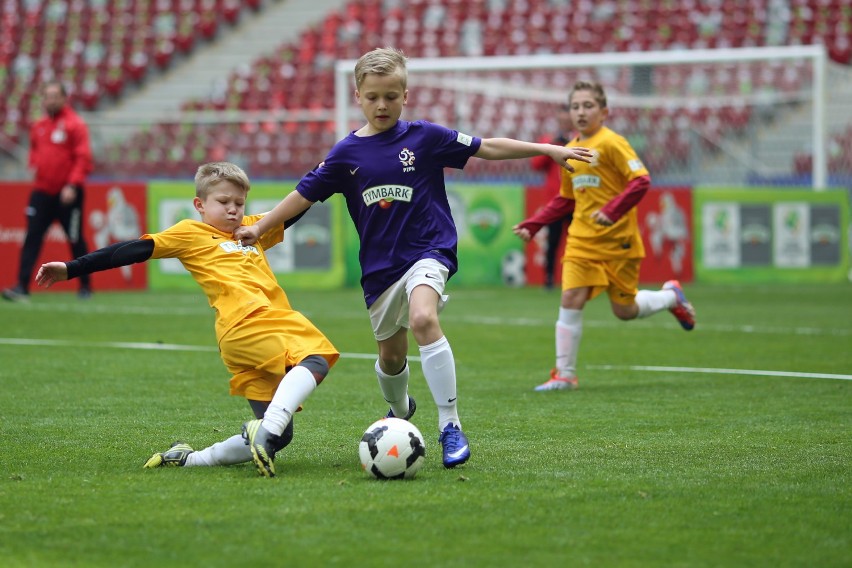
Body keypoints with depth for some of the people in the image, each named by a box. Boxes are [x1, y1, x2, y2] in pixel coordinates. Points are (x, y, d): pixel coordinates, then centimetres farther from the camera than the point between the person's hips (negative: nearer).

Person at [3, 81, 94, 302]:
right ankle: (22, 287, -11)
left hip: (67, 193, -5)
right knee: (32, 238, -6)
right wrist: (34, 164, 6)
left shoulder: (75, 124, -7)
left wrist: (72, 186, -20)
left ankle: (85, 286, 21)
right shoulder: (38, 126, 11)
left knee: (75, 240, 6)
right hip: (42, 191, 5)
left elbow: (83, 159, -11)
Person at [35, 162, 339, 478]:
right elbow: (135, 250, 7)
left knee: (277, 437, 2)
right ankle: (266, 431, -44)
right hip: (246, 327, -8)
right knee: (315, 361, -31)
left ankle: (188, 459, 13)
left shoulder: (254, 229, 29)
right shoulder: (190, 233, 11)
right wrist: (71, 269, 4)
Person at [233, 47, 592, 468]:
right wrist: (259, 228, 8)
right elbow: (305, 193, 9)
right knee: (391, 355, 13)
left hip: (427, 250, -3)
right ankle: (400, 411, 48)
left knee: (423, 319, -31)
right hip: (379, 264, 4)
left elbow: (486, 148, 1)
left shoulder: (425, 137, -3)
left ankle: (450, 426, -27)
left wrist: (548, 149, -1)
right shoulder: (347, 153, 2)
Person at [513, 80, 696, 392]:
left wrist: (612, 210, -30)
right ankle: (564, 374, -4)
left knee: (625, 310, 5)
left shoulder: (612, 143, -11)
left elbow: (641, 180, -19)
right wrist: (531, 225, 12)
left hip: (618, 241, -5)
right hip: (582, 240, 5)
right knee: (570, 299, -9)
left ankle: (671, 296, 35)